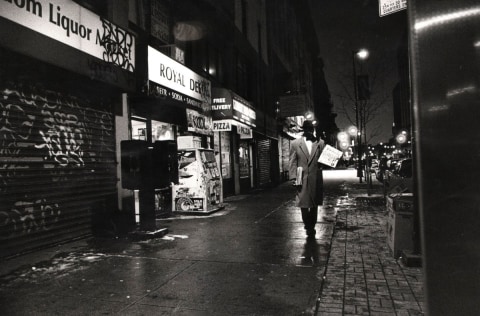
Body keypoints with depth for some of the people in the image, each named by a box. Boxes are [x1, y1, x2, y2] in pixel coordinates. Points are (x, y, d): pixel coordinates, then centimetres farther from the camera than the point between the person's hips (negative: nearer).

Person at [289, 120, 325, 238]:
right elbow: (293, 162, 1)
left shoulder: (320, 143, 8)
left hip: (316, 179, 1)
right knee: (303, 204, 0)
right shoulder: (295, 143, 4)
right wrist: (293, 177, -7)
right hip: (302, 179, -1)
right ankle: (309, 226, 20)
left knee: (314, 204, 9)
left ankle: (311, 227, 24)